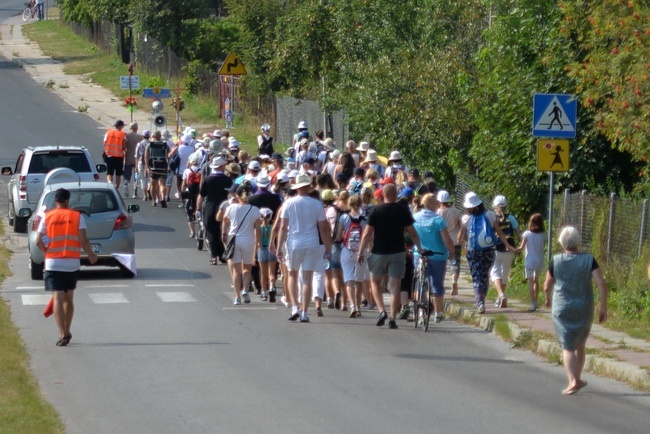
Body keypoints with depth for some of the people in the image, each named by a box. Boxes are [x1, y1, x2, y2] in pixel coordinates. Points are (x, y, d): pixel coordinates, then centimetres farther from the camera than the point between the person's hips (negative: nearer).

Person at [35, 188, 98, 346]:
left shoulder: (47, 217, 2)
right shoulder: (77, 216, 0)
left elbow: (38, 241, -3)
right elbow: (83, 240, -7)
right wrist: (91, 255, 8)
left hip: (53, 263, -1)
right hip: (72, 263, 1)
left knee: (58, 299, -7)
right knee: (68, 299, 17)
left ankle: (63, 334, -20)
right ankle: (66, 332, 25)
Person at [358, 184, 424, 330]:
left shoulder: (376, 211, -5)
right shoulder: (403, 211, -2)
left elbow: (367, 234, -5)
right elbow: (412, 233, 1)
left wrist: (361, 252, 3)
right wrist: (420, 248, 13)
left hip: (379, 252, -1)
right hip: (398, 252, 1)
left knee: (375, 281, 17)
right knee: (395, 286, 3)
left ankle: (381, 311, 0)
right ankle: (393, 319, -1)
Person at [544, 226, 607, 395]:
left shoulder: (556, 261, -6)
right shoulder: (588, 260, -6)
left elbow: (547, 286, 4)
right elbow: (601, 283, -14)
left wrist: (548, 298, 25)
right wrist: (603, 307, -8)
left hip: (562, 310, -1)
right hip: (584, 310, 1)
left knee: (568, 347, 1)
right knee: (580, 345, 21)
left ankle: (572, 381, -16)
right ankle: (577, 379, 28)